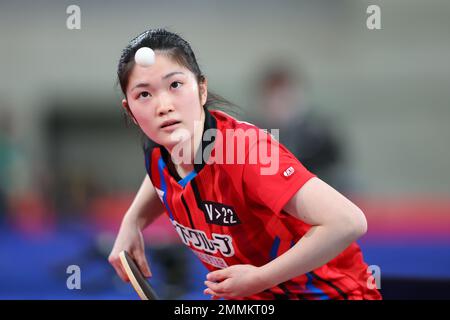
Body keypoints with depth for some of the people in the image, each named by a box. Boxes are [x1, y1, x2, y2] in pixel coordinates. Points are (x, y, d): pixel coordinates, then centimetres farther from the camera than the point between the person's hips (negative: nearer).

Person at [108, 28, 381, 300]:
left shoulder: (246, 151, -29)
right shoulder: (156, 156, -6)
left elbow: (348, 222, -35)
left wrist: (260, 278, -27)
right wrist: (132, 224, 4)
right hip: (255, 297, 6)